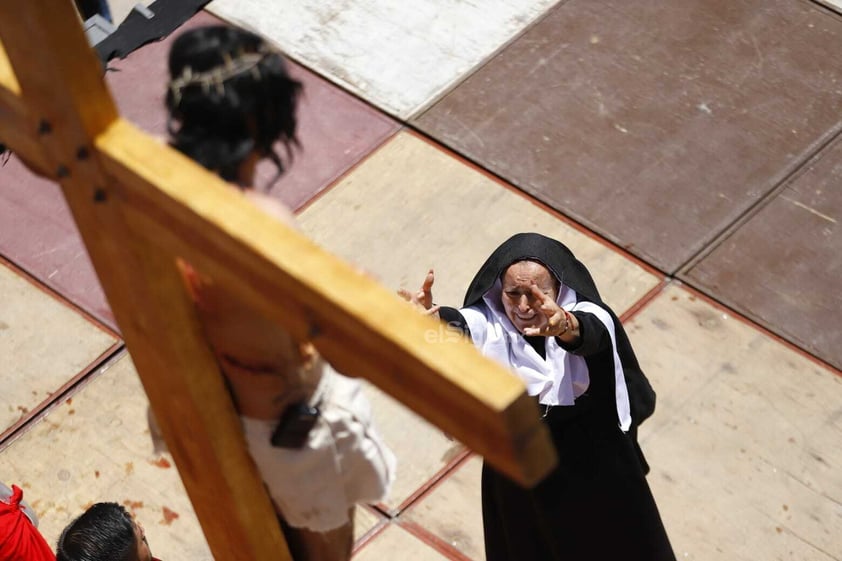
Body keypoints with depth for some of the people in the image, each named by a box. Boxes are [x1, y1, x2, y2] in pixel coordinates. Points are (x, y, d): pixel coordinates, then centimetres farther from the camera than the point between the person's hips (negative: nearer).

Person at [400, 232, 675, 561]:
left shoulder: (587, 317, -24)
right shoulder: (488, 325, -22)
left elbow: (588, 334, -48)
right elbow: (458, 328, -45)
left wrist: (565, 327, -74)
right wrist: (430, 319, -71)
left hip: (594, 468, -1)